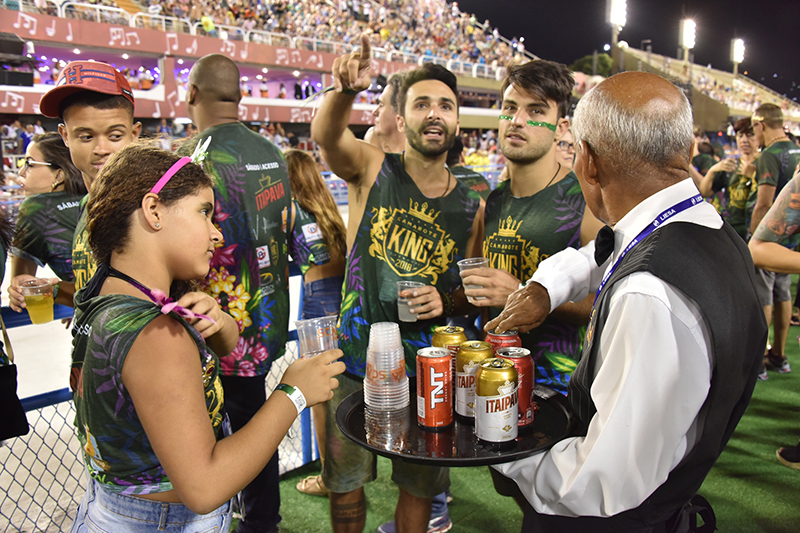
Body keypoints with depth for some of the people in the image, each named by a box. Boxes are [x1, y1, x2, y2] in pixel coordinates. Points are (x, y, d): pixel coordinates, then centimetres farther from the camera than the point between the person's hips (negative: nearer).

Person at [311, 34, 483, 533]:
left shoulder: (472, 206, 1)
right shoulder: (372, 168, -5)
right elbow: (325, 135, -27)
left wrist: (447, 301, -11)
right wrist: (347, 89, -47)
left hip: (427, 365, 1)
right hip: (358, 358, -1)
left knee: (420, 487, 16)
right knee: (345, 484, 15)